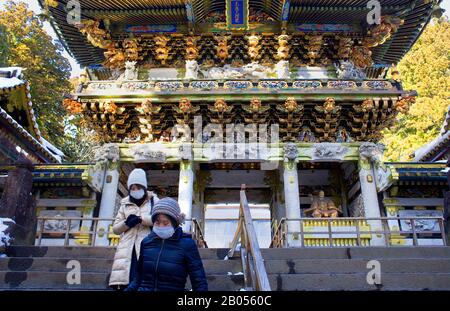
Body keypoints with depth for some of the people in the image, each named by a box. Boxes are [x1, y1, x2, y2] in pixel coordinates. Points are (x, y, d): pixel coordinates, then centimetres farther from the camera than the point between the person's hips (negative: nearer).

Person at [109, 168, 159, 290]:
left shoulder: (153, 201, 12)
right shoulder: (125, 204, 20)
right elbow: (115, 228, 19)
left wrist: (140, 219, -12)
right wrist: (126, 223, -2)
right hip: (127, 249, 3)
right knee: (123, 281, -5)